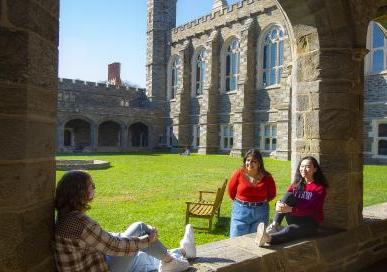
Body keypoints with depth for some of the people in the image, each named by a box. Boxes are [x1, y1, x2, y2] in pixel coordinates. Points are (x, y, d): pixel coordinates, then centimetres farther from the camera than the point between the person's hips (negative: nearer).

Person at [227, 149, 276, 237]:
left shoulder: (267, 177, -6)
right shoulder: (239, 173, -9)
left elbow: (272, 194, 12)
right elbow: (231, 191, 6)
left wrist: (260, 202, 9)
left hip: (260, 213, 1)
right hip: (241, 211, -1)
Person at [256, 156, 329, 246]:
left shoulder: (320, 188, -5)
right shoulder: (296, 184, 11)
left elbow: (311, 209, -18)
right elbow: (287, 200, -1)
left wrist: (290, 209, -33)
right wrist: (279, 205, -27)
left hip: (311, 223, -4)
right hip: (295, 219, 5)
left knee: (291, 229, -38)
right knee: (289, 195, -21)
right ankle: (274, 225, -36)